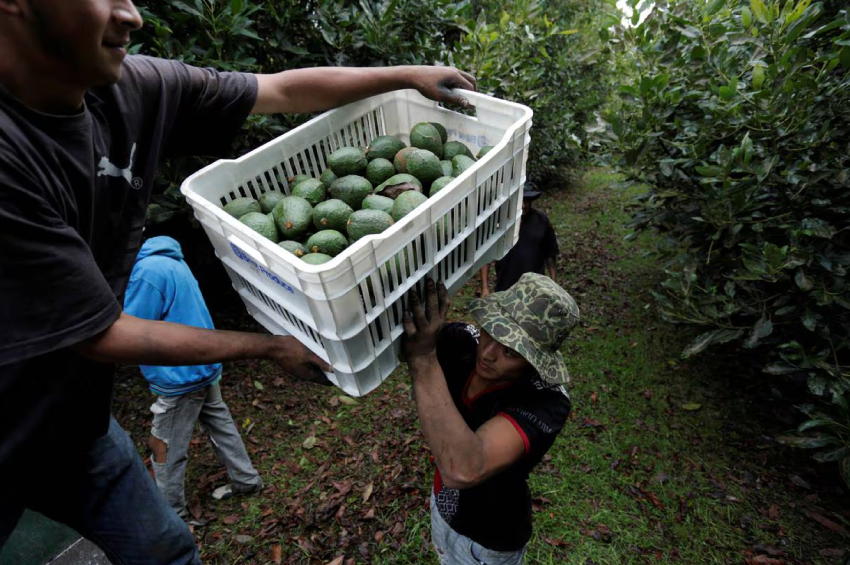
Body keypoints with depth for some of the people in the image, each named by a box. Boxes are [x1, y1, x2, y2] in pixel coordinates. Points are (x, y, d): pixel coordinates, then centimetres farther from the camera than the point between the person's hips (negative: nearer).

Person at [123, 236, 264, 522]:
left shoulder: (147, 271, -24)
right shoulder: (169, 258, 6)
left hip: (181, 375, -9)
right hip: (204, 364, 9)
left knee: (166, 449, 10)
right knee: (220, 424, 22)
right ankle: (246, 480, 37)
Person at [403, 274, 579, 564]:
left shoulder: (545, 402, -39)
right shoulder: (463, 341, -25)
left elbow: (464, 470, -53)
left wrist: (423, 358, -53)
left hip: (489, 539, -4)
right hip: (444, 503, 5)